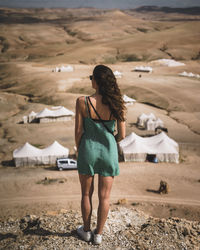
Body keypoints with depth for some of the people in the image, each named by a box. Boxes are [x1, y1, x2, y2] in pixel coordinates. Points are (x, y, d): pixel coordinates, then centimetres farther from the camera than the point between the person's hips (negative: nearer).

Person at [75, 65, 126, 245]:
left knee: (86, 194, 19)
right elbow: (122, 135, -6)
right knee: (104, 197, 14)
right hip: (109, 153, 1)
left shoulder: (82, 102, -16)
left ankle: (86, 231, 34)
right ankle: (98, 234, 28)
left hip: (88, 151, 0)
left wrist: (79, 150, 9)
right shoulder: (116, 103, -12)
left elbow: (78, 132, -9)